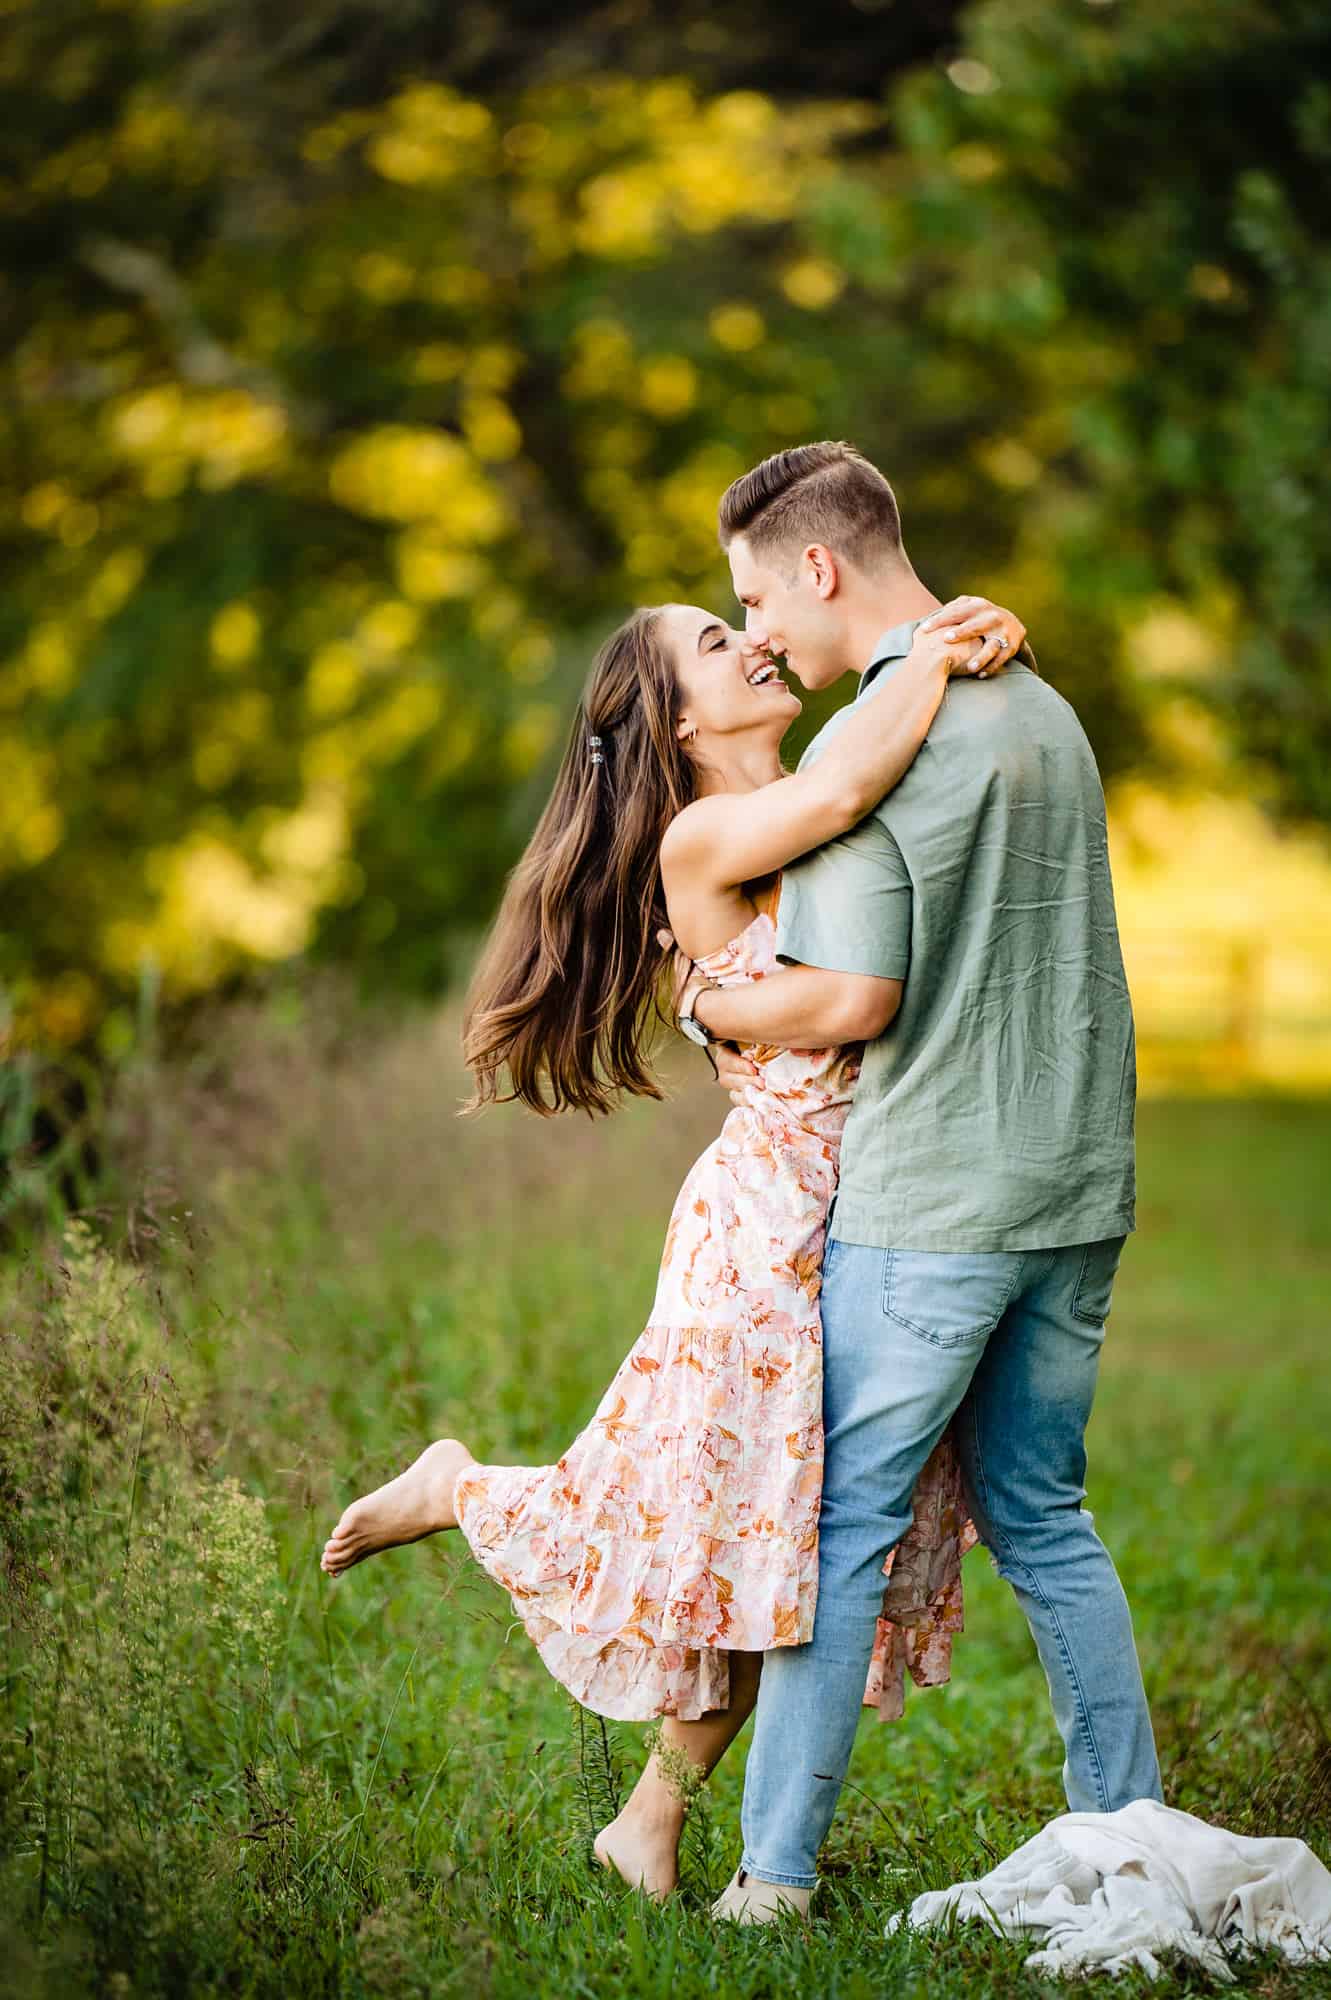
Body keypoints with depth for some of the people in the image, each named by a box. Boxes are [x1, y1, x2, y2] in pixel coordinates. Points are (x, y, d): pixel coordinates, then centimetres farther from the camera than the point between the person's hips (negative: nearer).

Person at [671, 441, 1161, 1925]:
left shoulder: (862, 744, -14)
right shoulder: (1044, 710, 12)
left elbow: (856, 996, -18)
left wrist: (710, 1007, 0)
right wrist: (779, 1047, 15)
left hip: (927, 1205, -7)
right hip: (1076, 1188, 7)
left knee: (840, 1525, 1)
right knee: (1042, 1517, 16)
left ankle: (776, 1870, 4)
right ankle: (1132, 1836, 18)